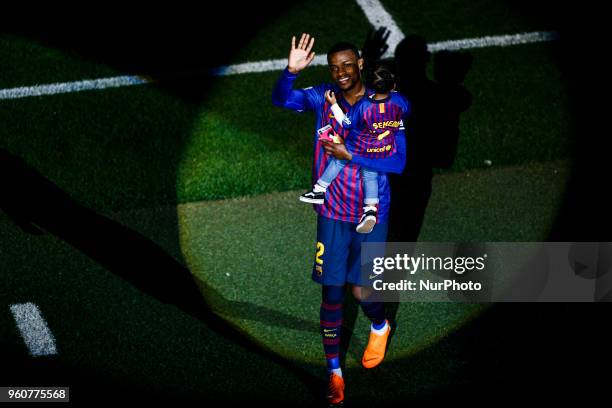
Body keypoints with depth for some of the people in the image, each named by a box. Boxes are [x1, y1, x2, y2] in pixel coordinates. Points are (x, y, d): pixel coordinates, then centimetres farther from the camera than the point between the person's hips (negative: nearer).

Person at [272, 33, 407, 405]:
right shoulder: (323, 98, -1)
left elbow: (399, 162, -12)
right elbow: (282, 99, -13)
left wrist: (349, 155, -20)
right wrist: (291, 71, -32)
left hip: (372, 213, -1)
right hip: (332, 212, 2)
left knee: (362, 291, 1)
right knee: (332, 291, 1)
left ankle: (380, 327, 38)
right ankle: (334, 371, 15)